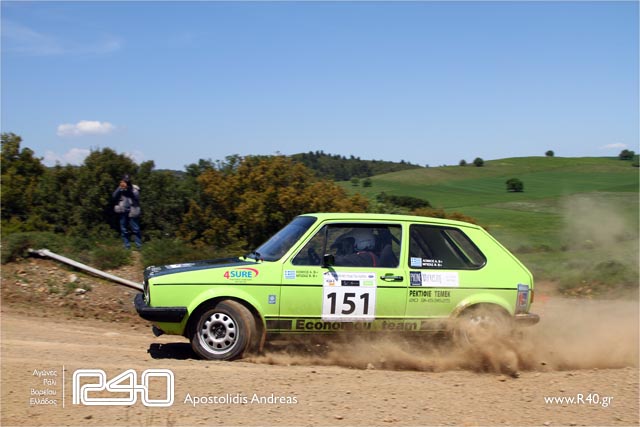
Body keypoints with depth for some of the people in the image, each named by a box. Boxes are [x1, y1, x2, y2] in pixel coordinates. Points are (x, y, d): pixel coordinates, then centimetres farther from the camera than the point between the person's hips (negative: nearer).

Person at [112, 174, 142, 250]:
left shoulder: (134, 188, 1)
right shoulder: (120, 189, 6)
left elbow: (137, 197, -13)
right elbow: (114, 196, -7)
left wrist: (130, 189, -21)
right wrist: (120, 188, -16)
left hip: (132, 212, -2)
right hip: (122, 212, 2)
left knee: (135, 229, -2)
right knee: (124, 230, 6)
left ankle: (139, 245, 3)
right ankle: (127, 246, 12)